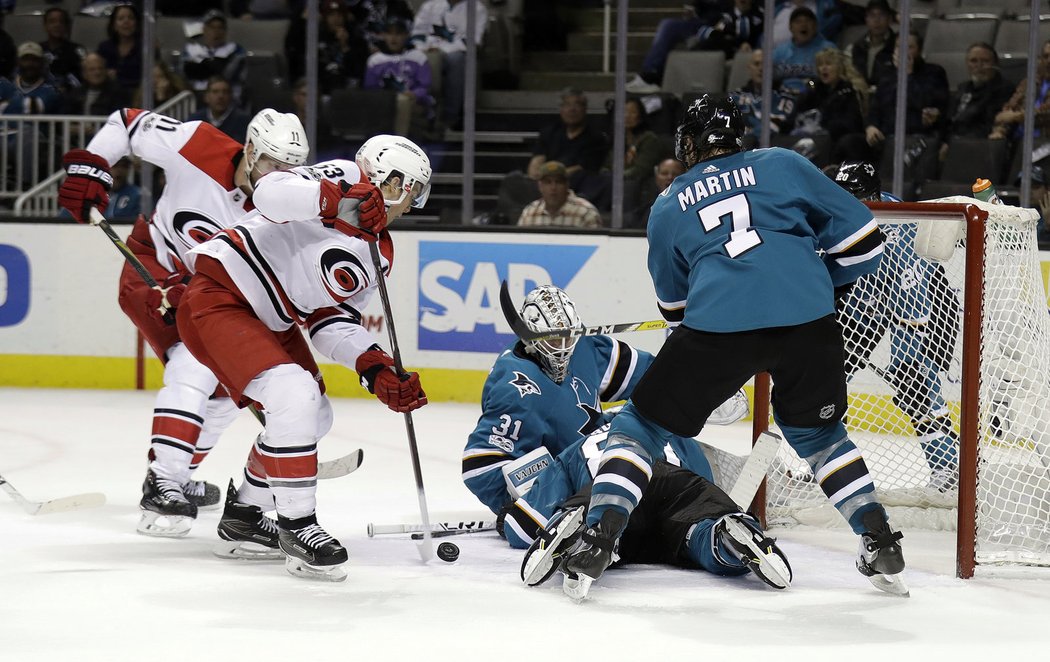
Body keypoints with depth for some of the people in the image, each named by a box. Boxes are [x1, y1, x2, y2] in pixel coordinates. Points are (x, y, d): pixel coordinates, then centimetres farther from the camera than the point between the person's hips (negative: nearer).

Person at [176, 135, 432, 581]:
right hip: (219, 297, -10)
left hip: (269, 321, 10)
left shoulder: (380, 254, 11)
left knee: (314, 415, 16)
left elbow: (332, 321, 7)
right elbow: (270, 192, -30)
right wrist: (339, 197, -40)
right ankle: (296, 526, -15)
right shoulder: (341, 178, -13)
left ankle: (244, 512, 33)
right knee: (293, 395, -24)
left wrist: (378, 371, -7)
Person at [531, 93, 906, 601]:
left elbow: (675, 306, 32)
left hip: (717, 325, -1)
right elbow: (859, 238, 14)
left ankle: (597, 540, 1)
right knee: (818, 434, 25)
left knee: (642, 423, 15)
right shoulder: (782, 164, 18)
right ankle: (880, 544, 18)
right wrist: (824, 282, 31)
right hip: (808, 318, 1)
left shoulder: (668, 206, 23)